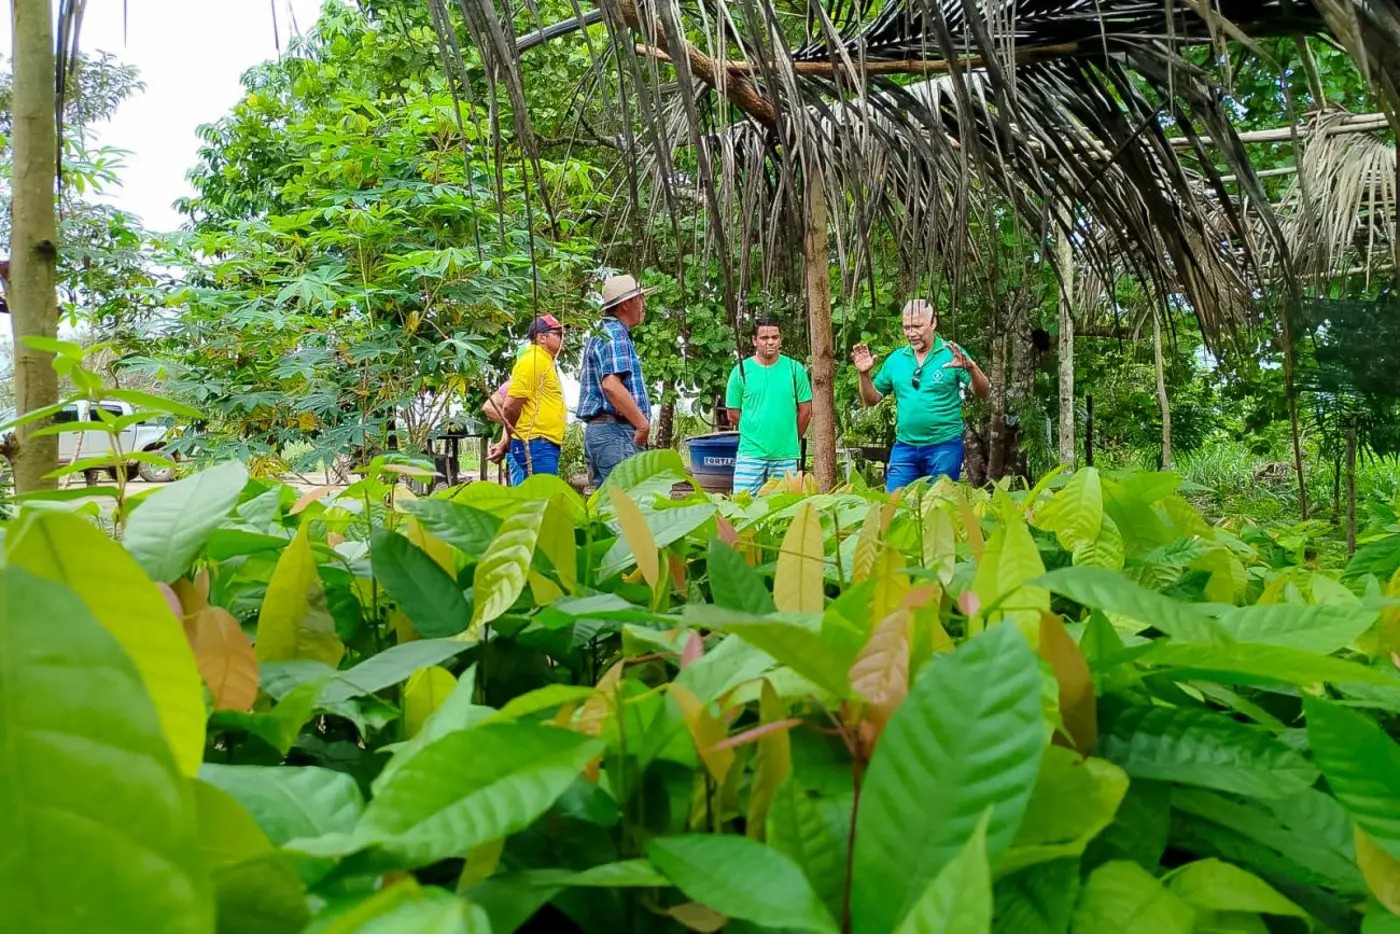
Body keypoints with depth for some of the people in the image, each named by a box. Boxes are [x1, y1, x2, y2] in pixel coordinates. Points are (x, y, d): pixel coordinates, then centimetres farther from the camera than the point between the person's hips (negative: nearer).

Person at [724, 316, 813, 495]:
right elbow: (733, 414, 6)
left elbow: (805, 411, 8)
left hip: (786, 455, 1)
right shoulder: (741, 370, 1)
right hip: (750, 454, -1)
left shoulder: (795, 369, 2)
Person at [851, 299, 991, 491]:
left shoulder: (952, 353, -5)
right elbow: (872, 399, 11)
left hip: (944, 446, -3)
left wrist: (971, 368, -28)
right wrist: (864, 374, -7)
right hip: (904, 447, 3)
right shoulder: (896, 359, 7)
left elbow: (984, 393, -10)